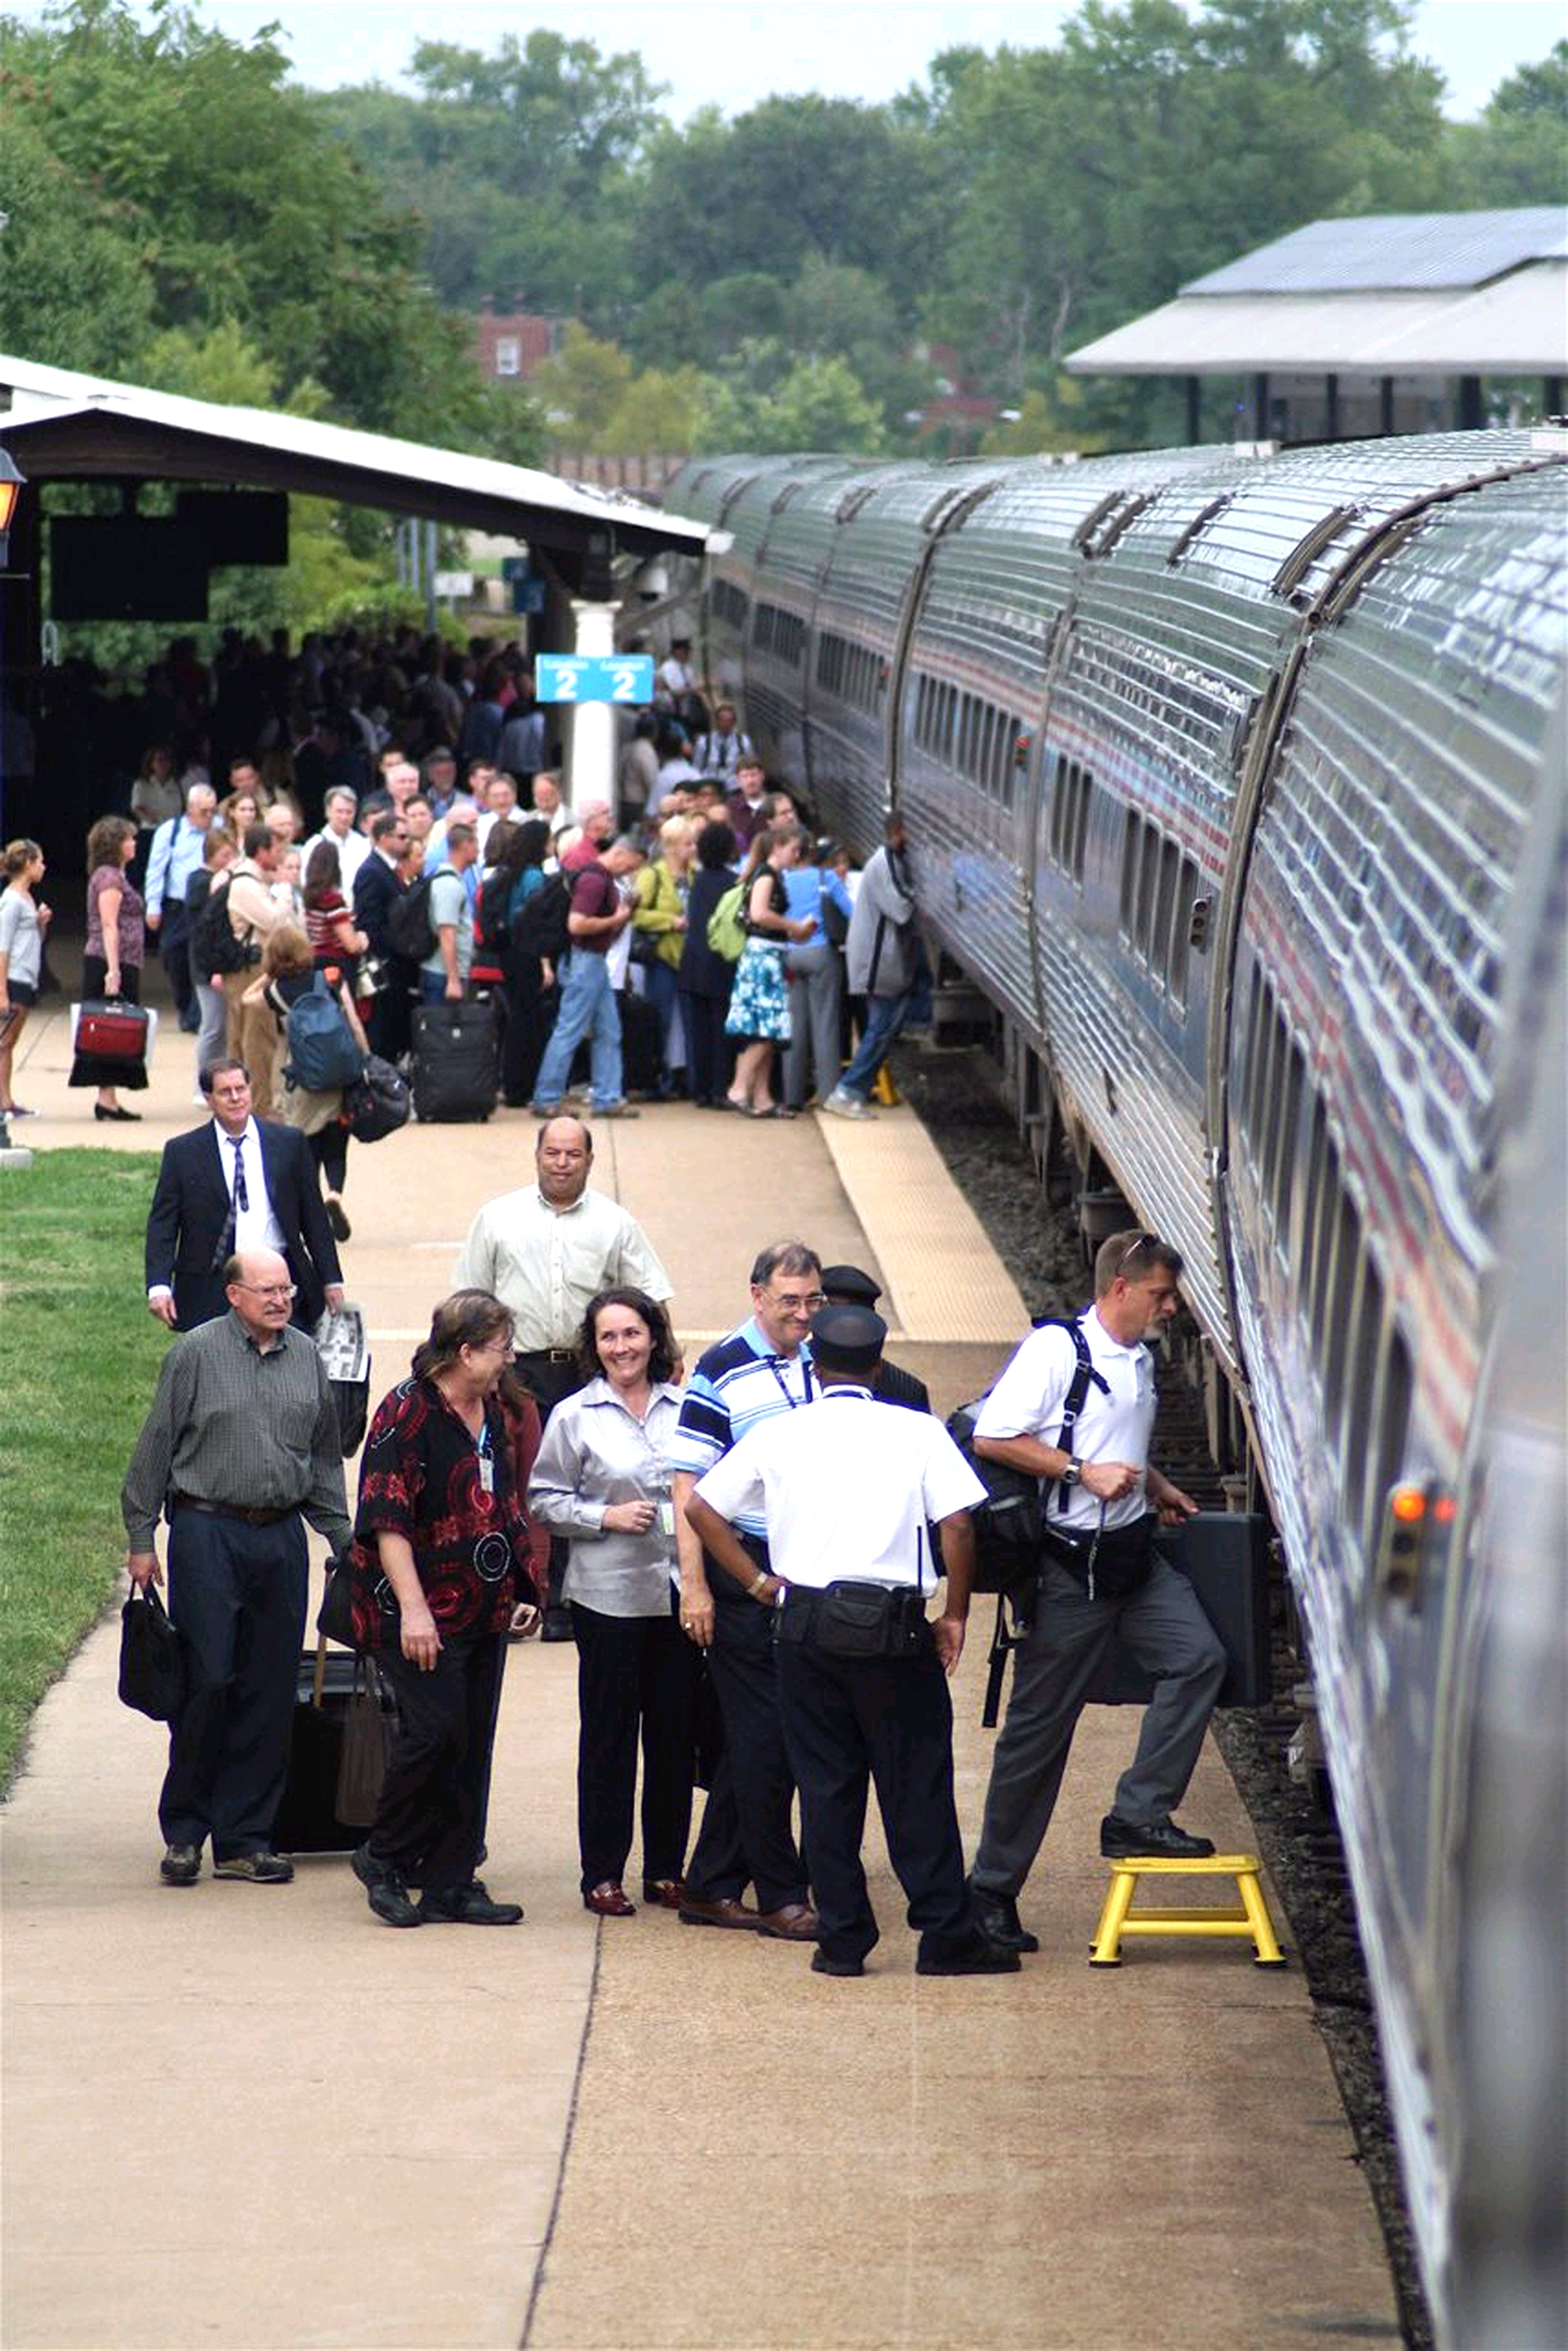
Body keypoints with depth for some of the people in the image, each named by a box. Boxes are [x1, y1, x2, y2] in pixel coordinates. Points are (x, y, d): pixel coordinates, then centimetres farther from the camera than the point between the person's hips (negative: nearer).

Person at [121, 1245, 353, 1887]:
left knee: (269, 1692, 4)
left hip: (281, 1538, 5)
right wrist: (141, 1539, -3)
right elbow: (155, 1449, 0)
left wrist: (342, 1539, 17)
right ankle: (184, 1832, 6)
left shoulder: (306, 1359, 11)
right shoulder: (196, 1354, -3)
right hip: (207, 1534, -4)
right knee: (206, 1682, -6)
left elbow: (324, 1457, 20)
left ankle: (245, 1839, 11)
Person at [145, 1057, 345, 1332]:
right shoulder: (182, 1152, 4)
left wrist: (331, 1280, 9)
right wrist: (158, 1286, -12)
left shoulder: (288, 1143, 8)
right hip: (211, 1294, -1)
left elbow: (314, 1217, 12)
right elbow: (162, 1224, 1)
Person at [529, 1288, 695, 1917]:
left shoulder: (685, 1408, 6)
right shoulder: (575, 1417, 0)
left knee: (676, 1729, 6)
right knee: (608, 1732, 0)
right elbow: (545, 1500, 1)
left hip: (679, 1591, 3)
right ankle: (602, 1874, 7)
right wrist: (605, 1518, -12)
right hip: (608, 1595, -3)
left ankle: (666, 1869, 16)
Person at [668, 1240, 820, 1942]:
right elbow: (688, 1483, -9)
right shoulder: (722, 1371, -8)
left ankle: (712, 1887, 18)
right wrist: (694, 1585, -15)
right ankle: (781, 1897, 1)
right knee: (763, 1736, -4)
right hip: (743, 1575, -6)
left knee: (755, 1741, 10)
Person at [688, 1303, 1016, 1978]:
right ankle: (945, 1935, 5)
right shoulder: (917, 1433, 0)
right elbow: (957, 1524, -8)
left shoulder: (778, 1435, 6)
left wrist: (758, 1582, 11)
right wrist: (954, 1616, 2)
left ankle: (841, 1938, 7)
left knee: (825, 1783, 8)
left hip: (805, 1624, 2)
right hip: (893, 1625, -2)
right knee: (916, 1783, 4)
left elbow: (701, 1507, 6)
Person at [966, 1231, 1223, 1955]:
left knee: (1198, 1656, -15)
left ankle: (1138, 1816, -9)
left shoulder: (1141, 1360, 15)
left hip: (1135, 1554, 7)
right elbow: (990, 1437, -19)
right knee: (1038, 1727, -1)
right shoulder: (1055, 1350, -11)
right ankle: (992, 1890, 7)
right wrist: (1084, 1473, -19)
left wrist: (1157, 1487, 18)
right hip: (1071, 1563, -7)